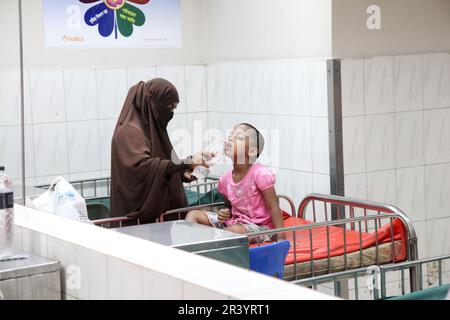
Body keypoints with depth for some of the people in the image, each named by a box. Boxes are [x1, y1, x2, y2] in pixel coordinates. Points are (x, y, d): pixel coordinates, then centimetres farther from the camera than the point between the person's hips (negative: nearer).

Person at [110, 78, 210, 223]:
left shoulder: (153, 128, 14)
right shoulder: (130, 131, -14)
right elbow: (142, 166, -28)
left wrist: (183, 173, 3)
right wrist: (185, 163, -29)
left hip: (160, 209, 8)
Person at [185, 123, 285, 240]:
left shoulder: (260, 174, -19)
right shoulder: (225, 179, 0)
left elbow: (274, 208, -16)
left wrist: (281, 239, -21)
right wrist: (225, 213, -6)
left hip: (259, 227, -7)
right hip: (234, 221, 7)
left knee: (234, 229, -38)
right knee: (193, 215, -1)